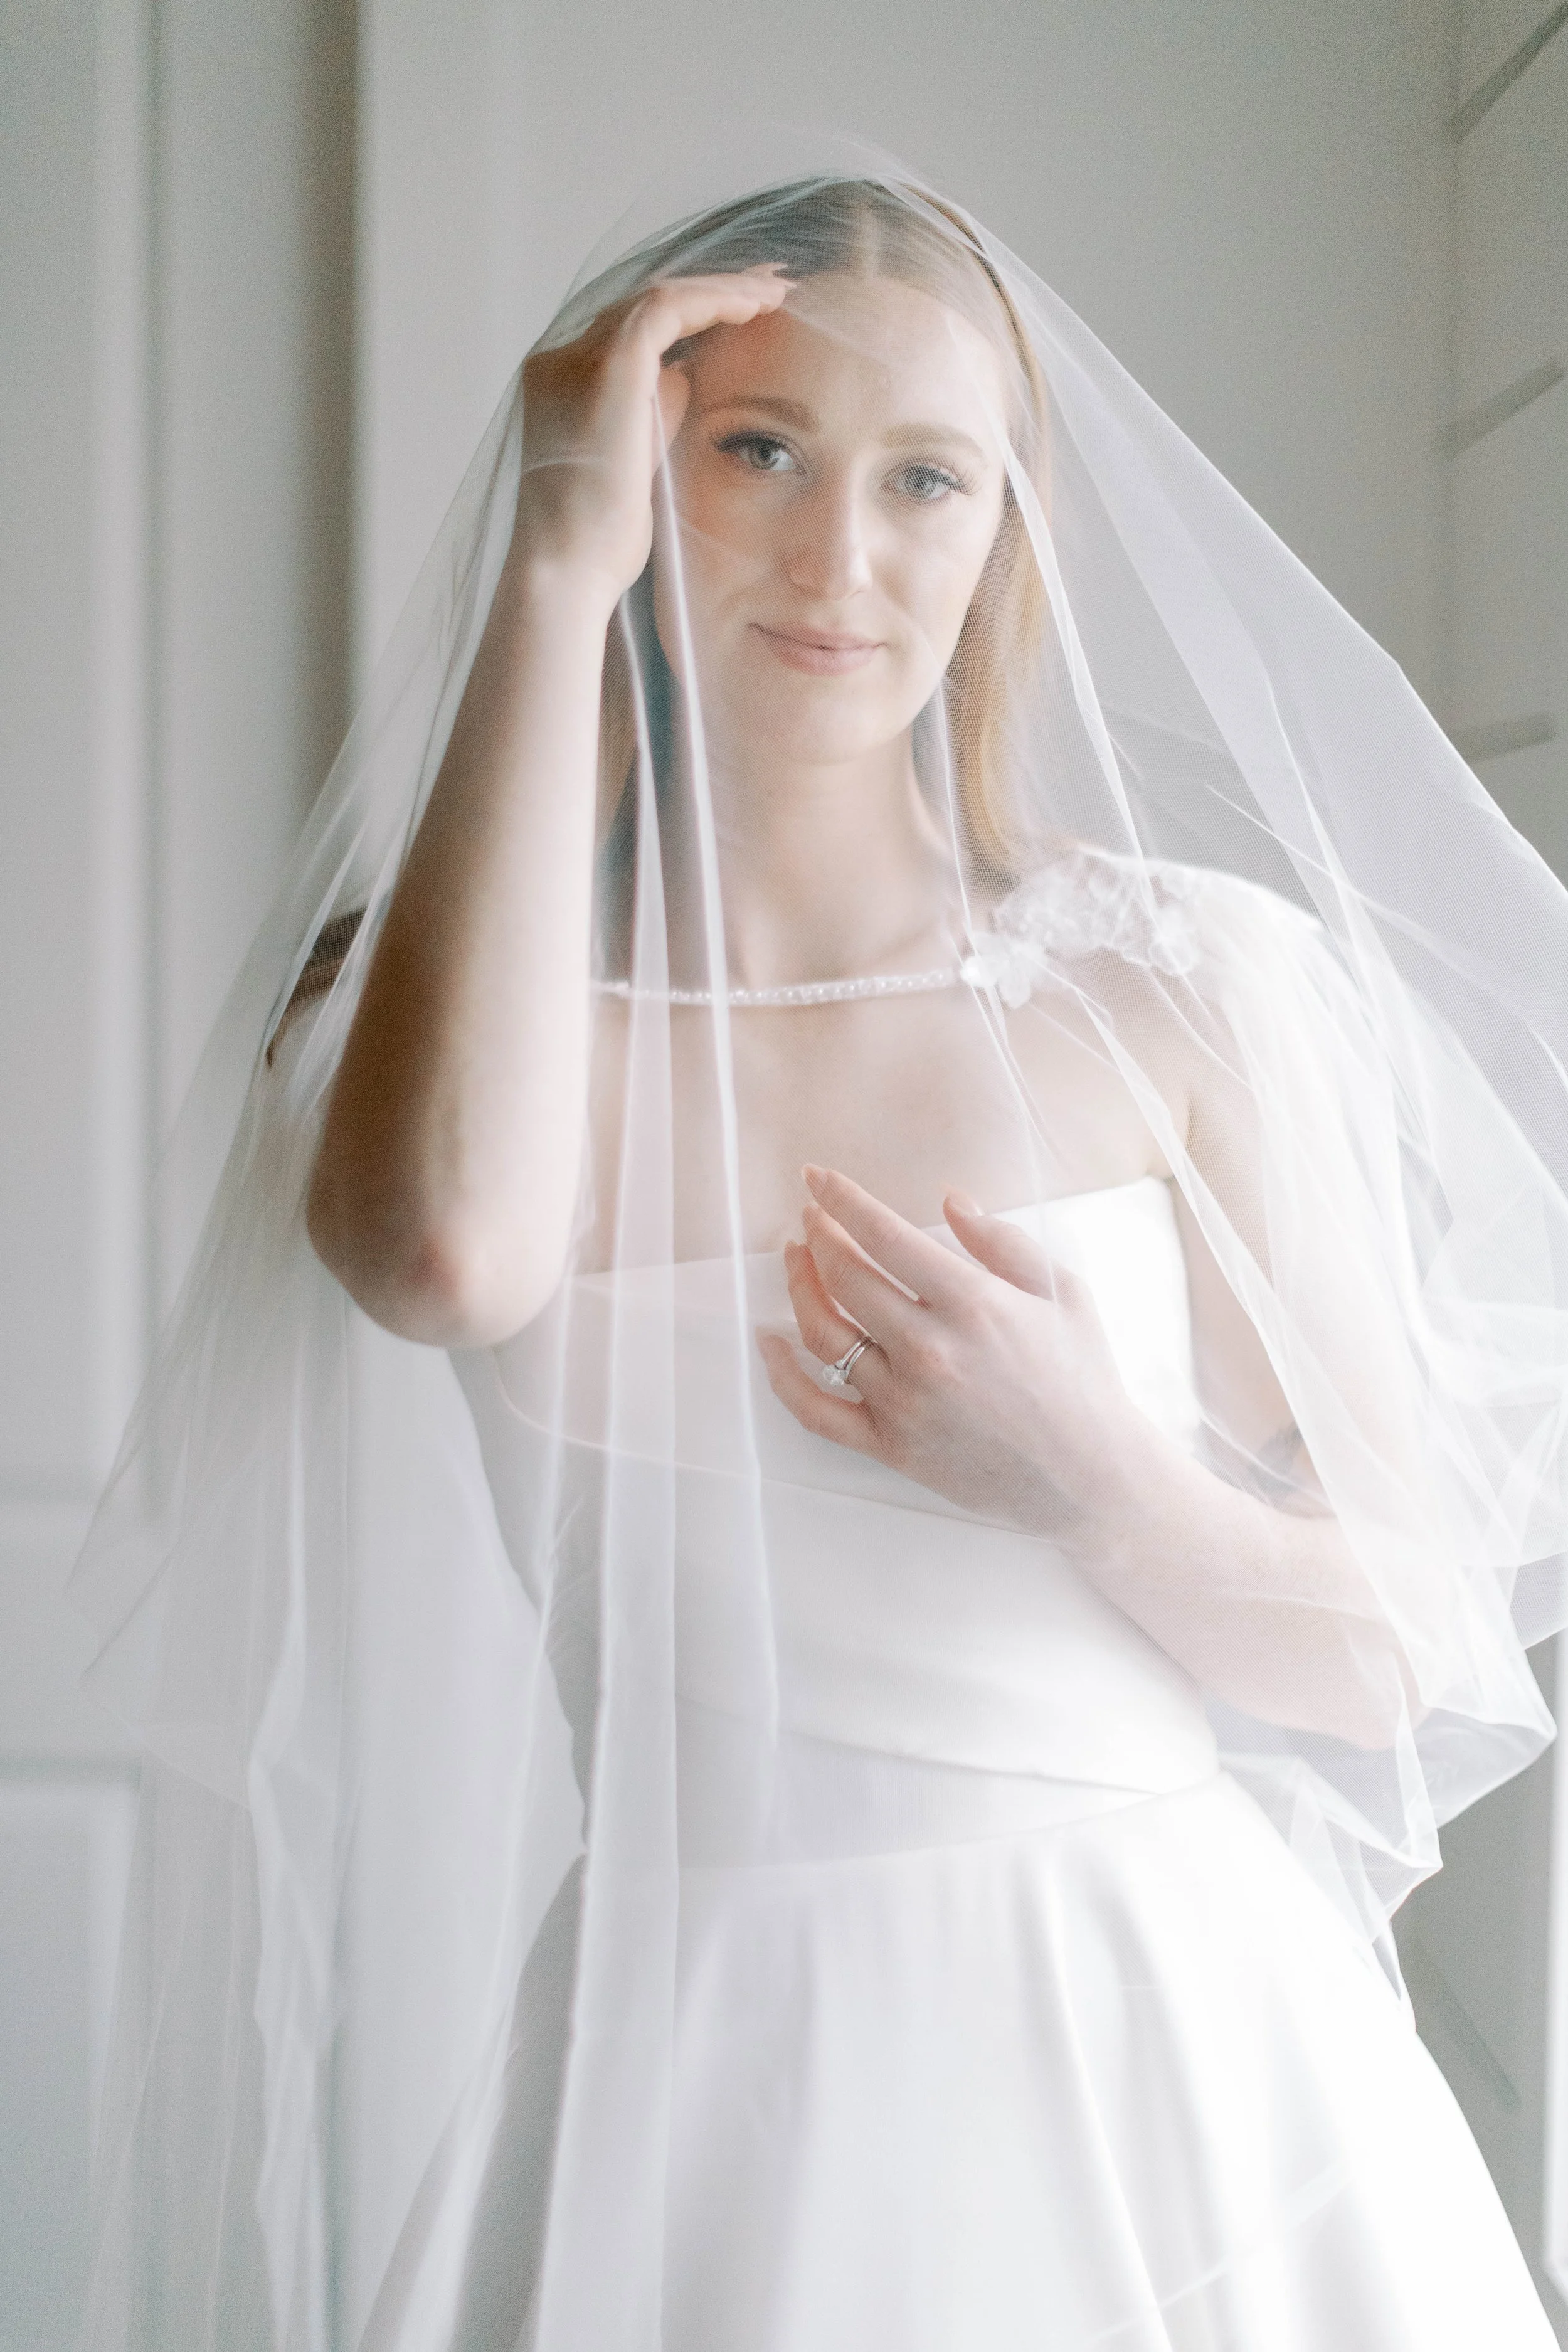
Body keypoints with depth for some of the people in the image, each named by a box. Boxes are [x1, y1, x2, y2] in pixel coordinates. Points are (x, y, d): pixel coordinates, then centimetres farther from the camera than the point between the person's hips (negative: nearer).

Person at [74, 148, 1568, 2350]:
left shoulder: (1183, 979, -1)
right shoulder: (439, 986, -1)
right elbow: (446, 1252, -27)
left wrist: (1095, 1482, -17)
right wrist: (557, 566, -18)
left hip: (1163, 2055, 1)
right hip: (695, 2080, 0)